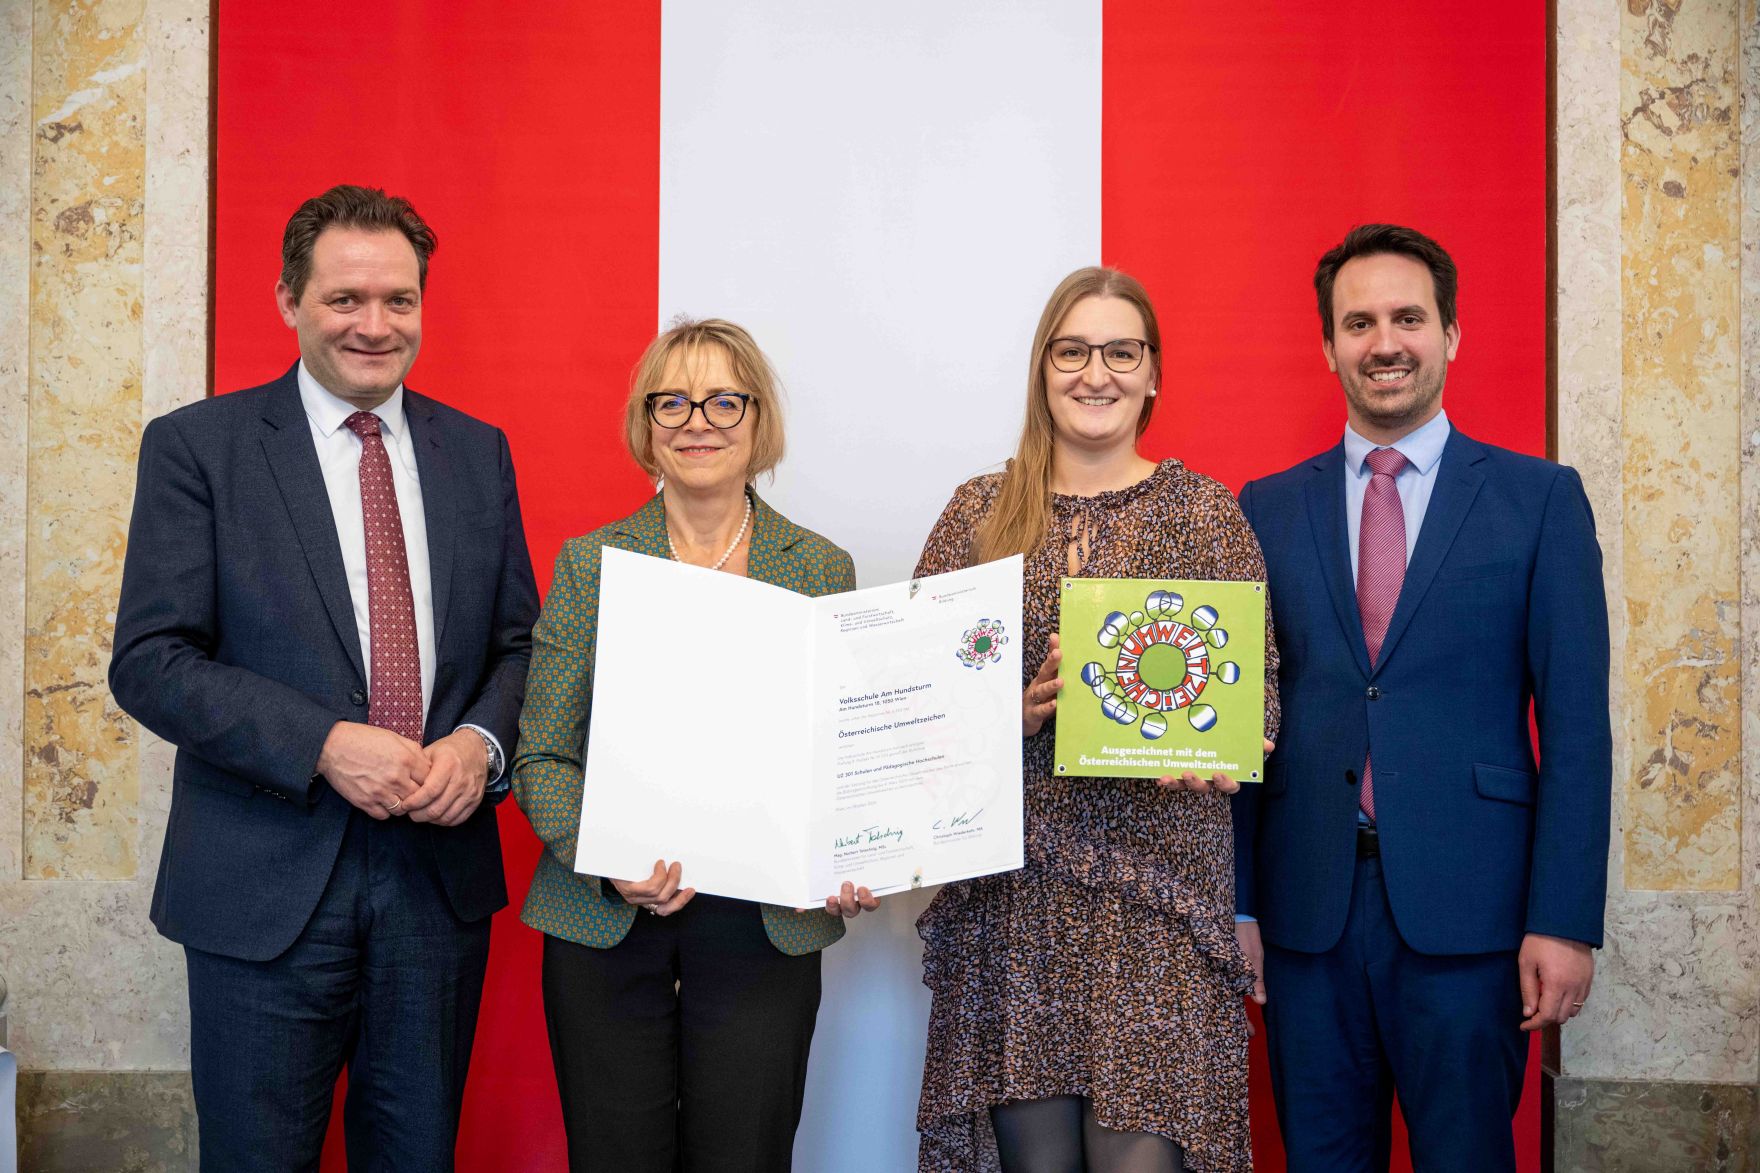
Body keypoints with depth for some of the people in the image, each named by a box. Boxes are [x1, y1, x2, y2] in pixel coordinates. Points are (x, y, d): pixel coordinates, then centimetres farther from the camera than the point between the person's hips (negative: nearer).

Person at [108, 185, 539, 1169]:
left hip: (441, 871, 3)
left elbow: (520, 639, 11)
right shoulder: (196, 446, -3)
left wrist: (480, 742, -10)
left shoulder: (478, 452, 9)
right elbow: (150, 660, -9)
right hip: (267, 884, -3)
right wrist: (327, 745, -19)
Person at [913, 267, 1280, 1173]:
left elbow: (1259, 682, 4)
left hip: (1158, 882, -1)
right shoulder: (979, 511, 9)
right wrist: (1009, 714, -12)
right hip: (1009, 887, 1)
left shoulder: (1204, 512, 7)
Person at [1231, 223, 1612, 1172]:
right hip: (1307, 909, 2)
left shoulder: (1540, 499, 2)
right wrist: (1236, 906, 2)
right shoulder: (1267, 510, 7)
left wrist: (1566, 921, -8)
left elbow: (1575, 724, -1)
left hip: (1468, 910, -2)